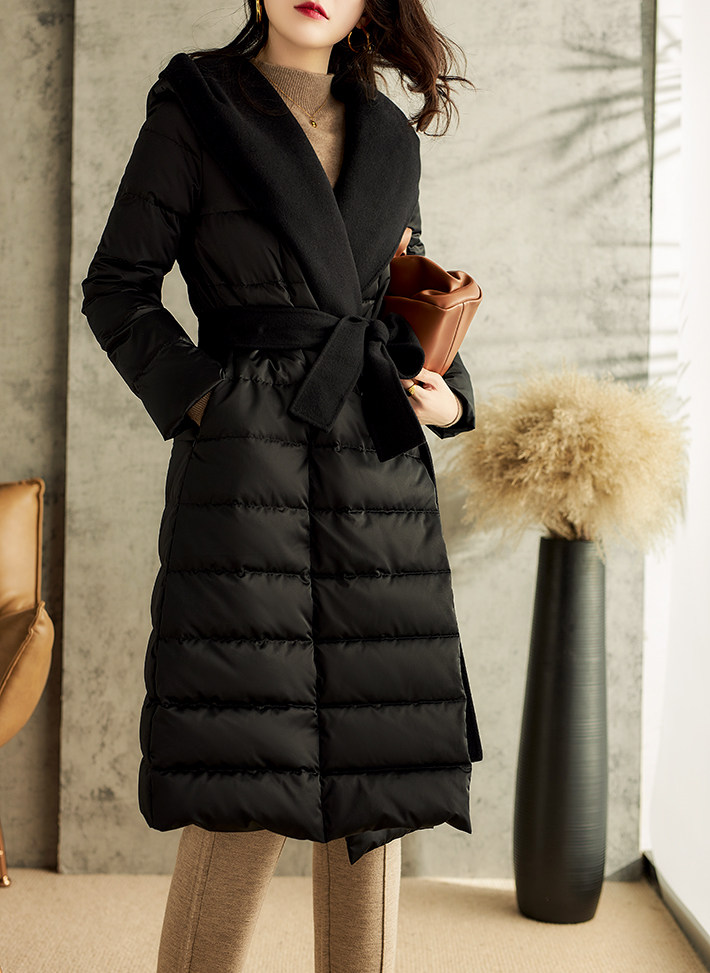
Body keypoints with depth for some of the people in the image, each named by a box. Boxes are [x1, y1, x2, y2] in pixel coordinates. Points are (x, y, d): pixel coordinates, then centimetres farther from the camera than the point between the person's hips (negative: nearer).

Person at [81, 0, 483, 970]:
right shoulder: (195, 108, 2)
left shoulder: (389, 135, 15)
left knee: (375, 766, 5)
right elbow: (117, 287, 2)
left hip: (381, 465, 5)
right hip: (247, 461, -5)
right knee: (249, 776, -9)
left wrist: (447, 394, 5)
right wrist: (195, 397, -9)